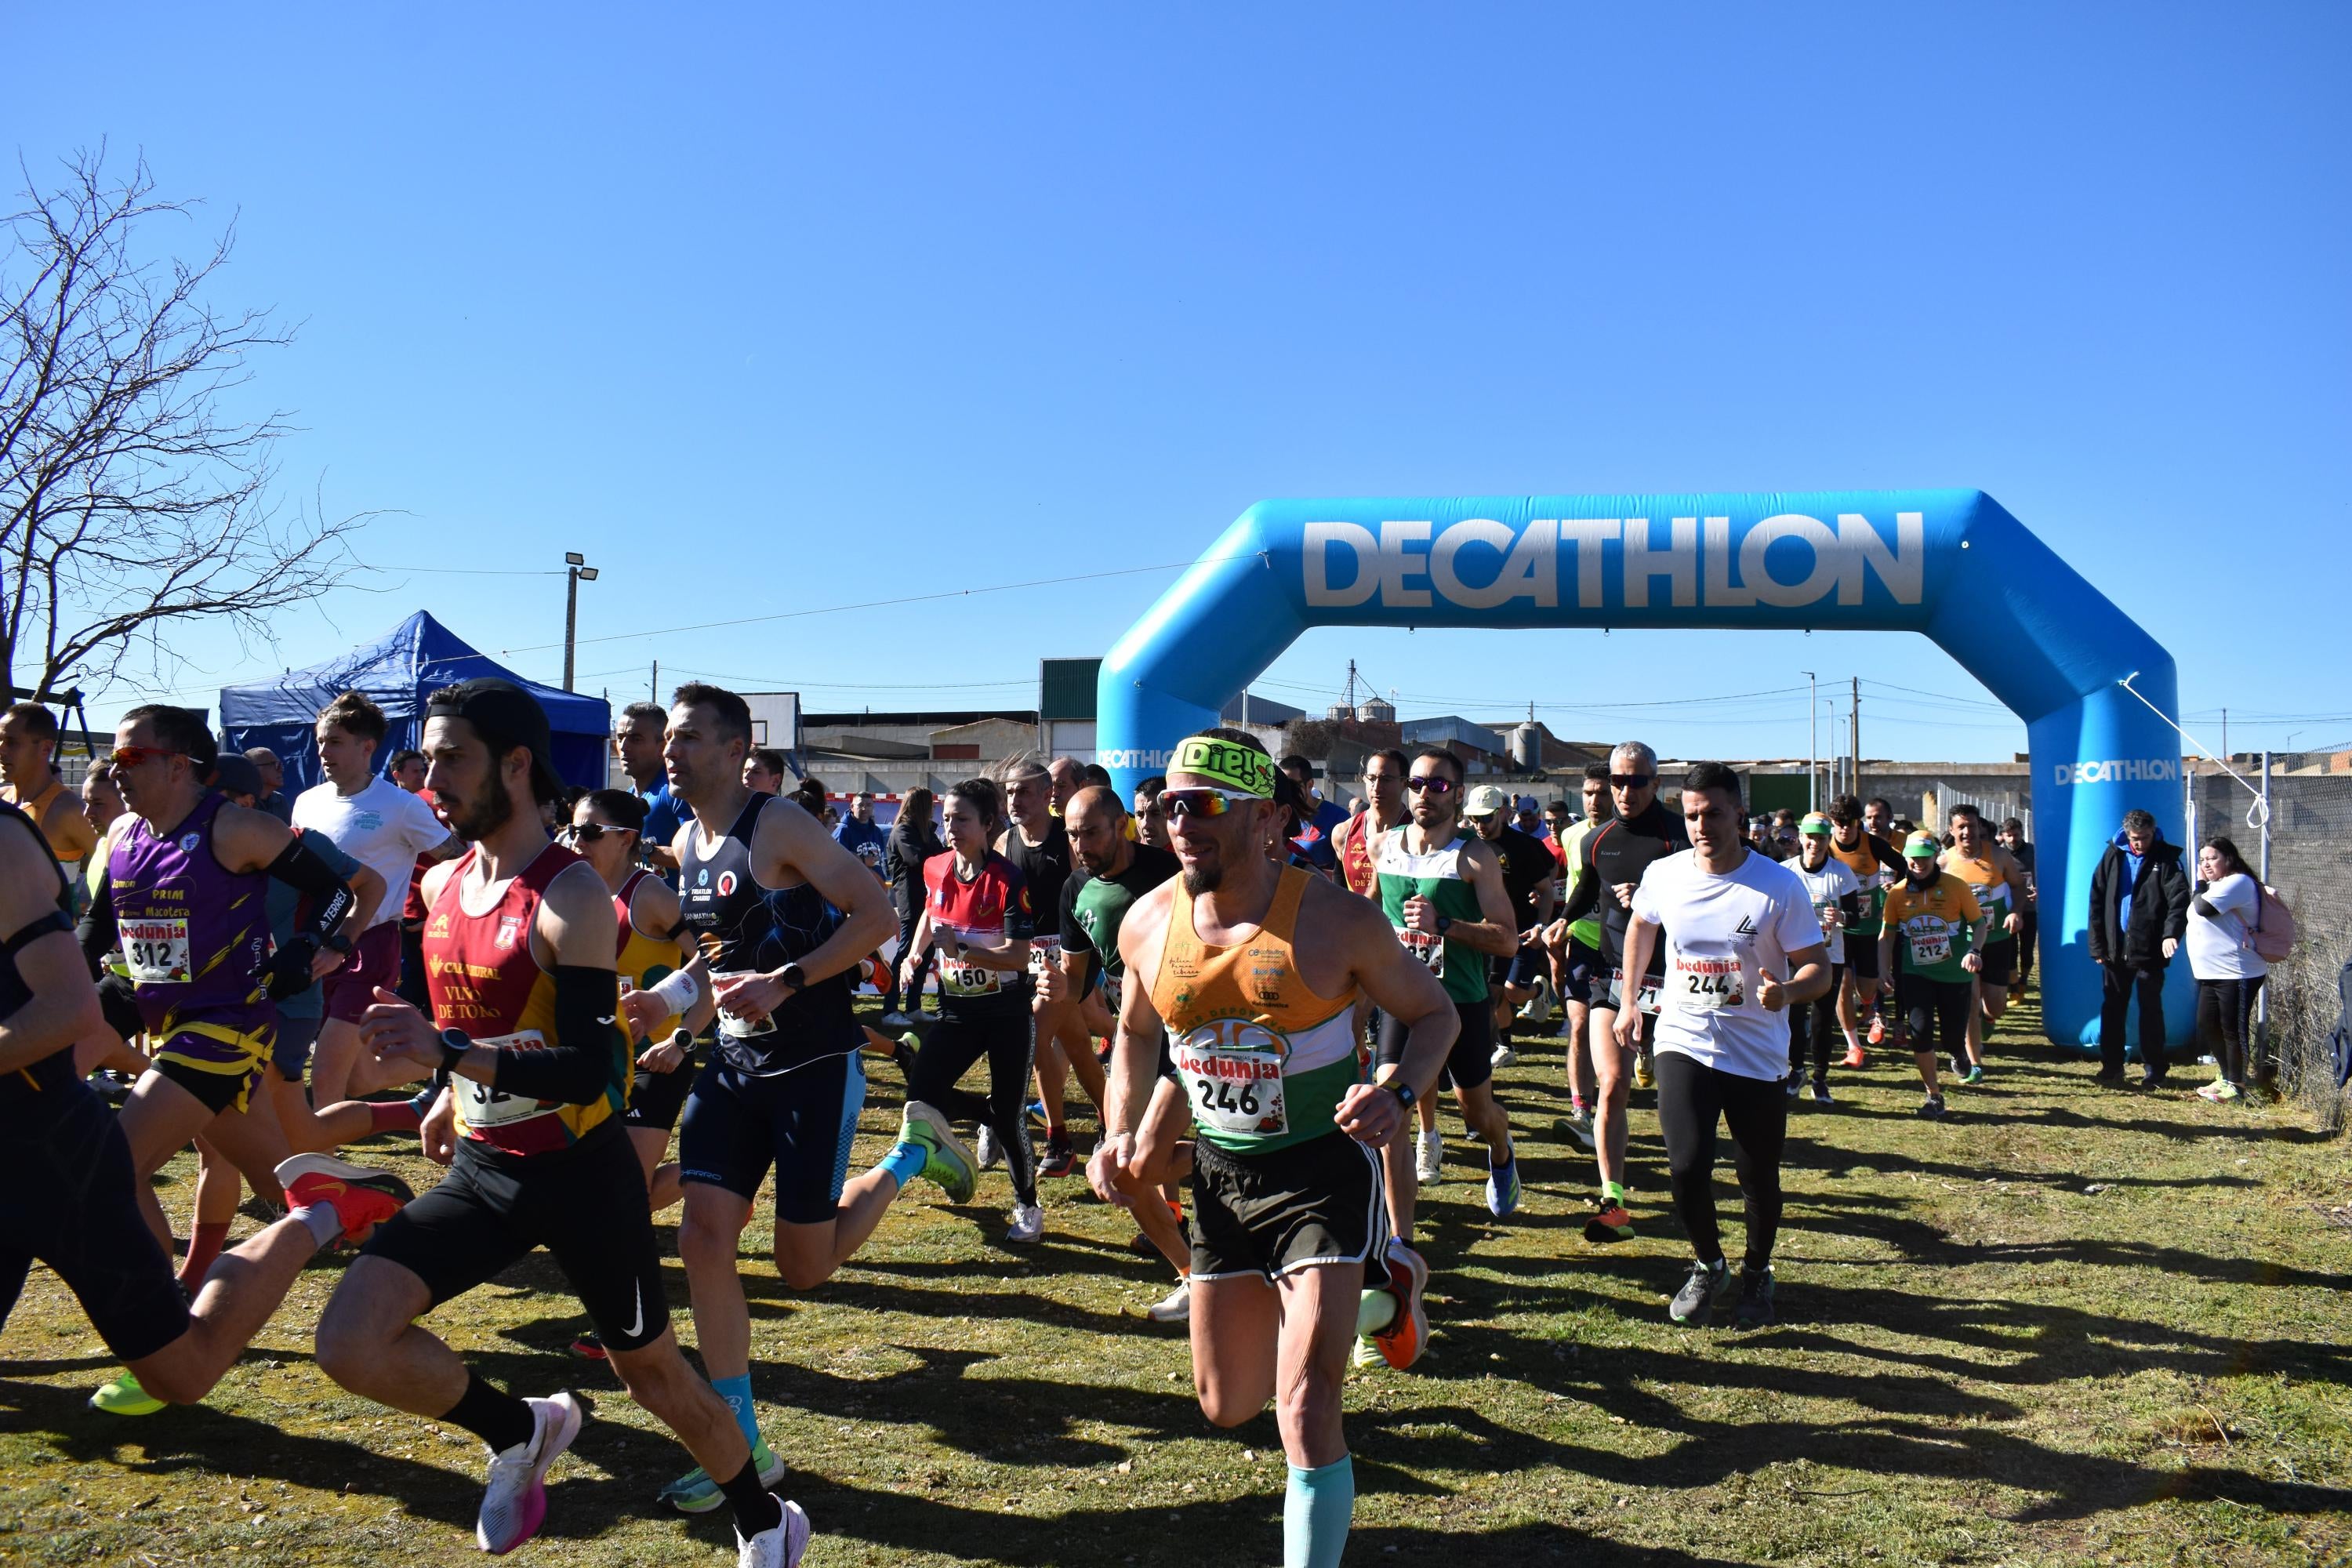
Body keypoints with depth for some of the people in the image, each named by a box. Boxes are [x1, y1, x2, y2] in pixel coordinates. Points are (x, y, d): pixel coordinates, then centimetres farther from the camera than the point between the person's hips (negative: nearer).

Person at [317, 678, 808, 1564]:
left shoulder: (570, 895, -20)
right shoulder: (443, 884, 3)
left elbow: (591, 1070, -27)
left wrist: (447, 1052, -35)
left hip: (581, 1175, -6)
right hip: (483, 1167, 6)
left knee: (649, 1371, 9)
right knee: (350, 1343, -11)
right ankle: (520, 1432, 16)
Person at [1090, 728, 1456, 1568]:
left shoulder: (1335, 919, -17)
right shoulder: (1148, 922, -5)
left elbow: (1434, 1011, -3)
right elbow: (1136, 1032, 14)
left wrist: (1398, 1094, -22)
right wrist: (1121, 1132, 0)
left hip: (1324, 1164, -5)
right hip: (1221, 1174, 5)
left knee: (1306, 1409, -15)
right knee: (1228, 1406, 17)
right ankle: (1383, 1294, 40)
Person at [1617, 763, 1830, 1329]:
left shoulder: (1781, 886, -13)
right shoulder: (1663, 875, -4)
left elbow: (1819, 968, -9)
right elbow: (1641, 925, 18)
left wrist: (1787, 991, -32)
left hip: (1757, 1055, -1)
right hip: (1683, 1043, 1)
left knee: (1760, 1180, 9)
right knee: (1686, 1166, -13)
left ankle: (1757, 1272, 38)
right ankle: (1709, 1265, 16)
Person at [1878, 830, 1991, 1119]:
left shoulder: (1956, 887, -6)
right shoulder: (1898, 892, 0)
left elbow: (1979, 924, 0)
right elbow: (1887, 935, 7)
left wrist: (1975, 951, -19)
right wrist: (1884, 971, -3)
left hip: (1955, 974, -1)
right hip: (1916, 975, 1)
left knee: (1952, 1040, 3)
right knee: (1920, 1033, -12)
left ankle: (1959, 1050, 44)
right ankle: (1933, 1095, 7)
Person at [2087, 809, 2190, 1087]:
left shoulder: (2166, 859, -4)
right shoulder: (2113, 856, 4)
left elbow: (2179, 899, -16)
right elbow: (2097, 901, 5)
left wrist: (2172, 933, -33)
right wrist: (2097, 946, 2)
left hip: (2149, 950, -3)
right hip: (2115, 948, 3)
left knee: (2151, 1011, 5)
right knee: (2112, 1009, 9)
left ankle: (2154, 1070, 13)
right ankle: (2112, 1066, 18)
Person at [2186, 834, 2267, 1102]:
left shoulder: (2238, 882, -13)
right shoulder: (2214, 886, 19)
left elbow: (2203, 907, -22)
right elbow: (2195, 911, 13)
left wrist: (2201, 883, -7)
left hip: (2237, 974, -10)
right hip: (2211, 974, 10)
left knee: (2232, 1029, -3)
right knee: (2207, 1028, 13)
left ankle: (2235, 1084, 7)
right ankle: (2225, 1076, 26)